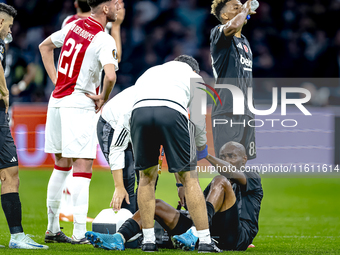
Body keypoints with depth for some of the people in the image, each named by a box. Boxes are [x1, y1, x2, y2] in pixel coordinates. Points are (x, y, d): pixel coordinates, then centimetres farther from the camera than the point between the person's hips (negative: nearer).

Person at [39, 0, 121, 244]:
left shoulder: (74, 25, 9)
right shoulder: (104, 40, -14)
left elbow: (45, 46, 23)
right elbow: (110, 76, -28)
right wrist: (103, 97, -8)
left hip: (57, 102, 7)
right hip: (79, 106, -7)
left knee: (61, 166, 17)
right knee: (82, 169, -5)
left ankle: (52, 229, 22)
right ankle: (79, 233, -10)